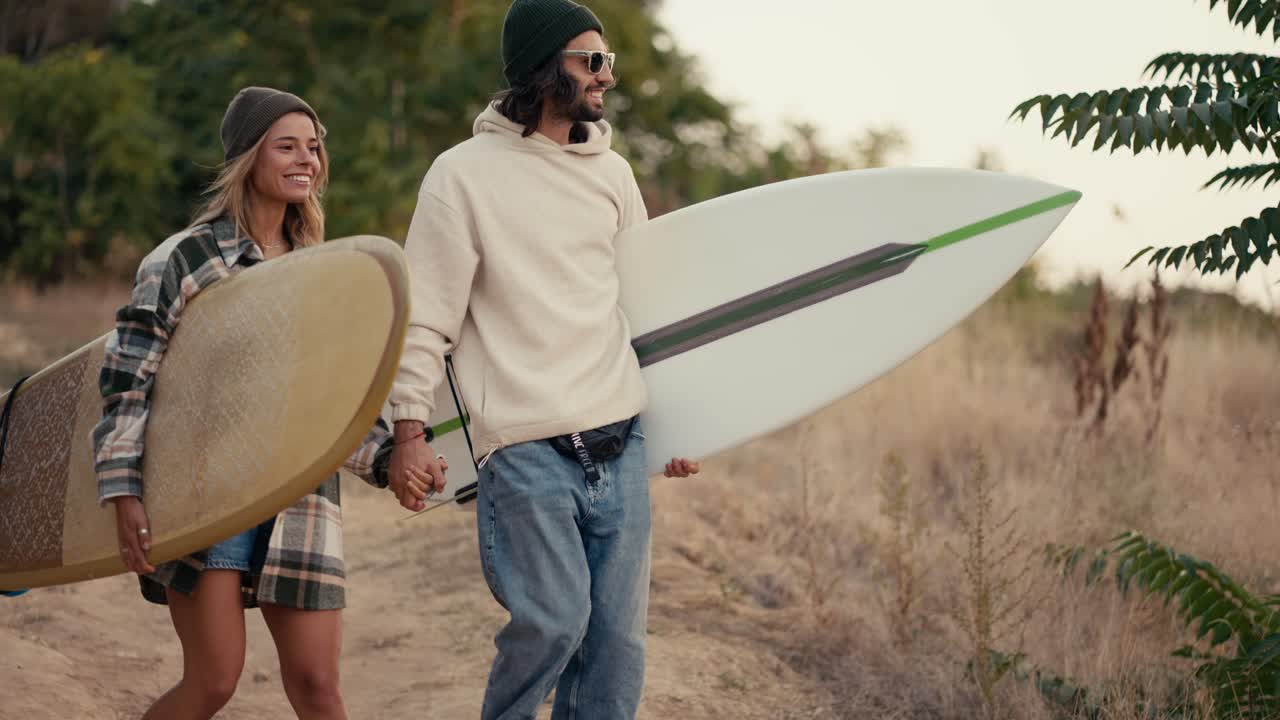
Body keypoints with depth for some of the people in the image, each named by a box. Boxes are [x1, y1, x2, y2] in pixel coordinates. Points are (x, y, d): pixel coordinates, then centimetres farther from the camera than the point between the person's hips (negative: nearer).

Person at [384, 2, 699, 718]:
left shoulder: (612, 172, 14)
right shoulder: (464, 175, -2)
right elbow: (425, 318, -3)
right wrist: (410, 432, -9)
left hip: (620, 442, 5)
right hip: (526, 446, -5)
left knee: (618, 635, 2)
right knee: (554, 621, -12)